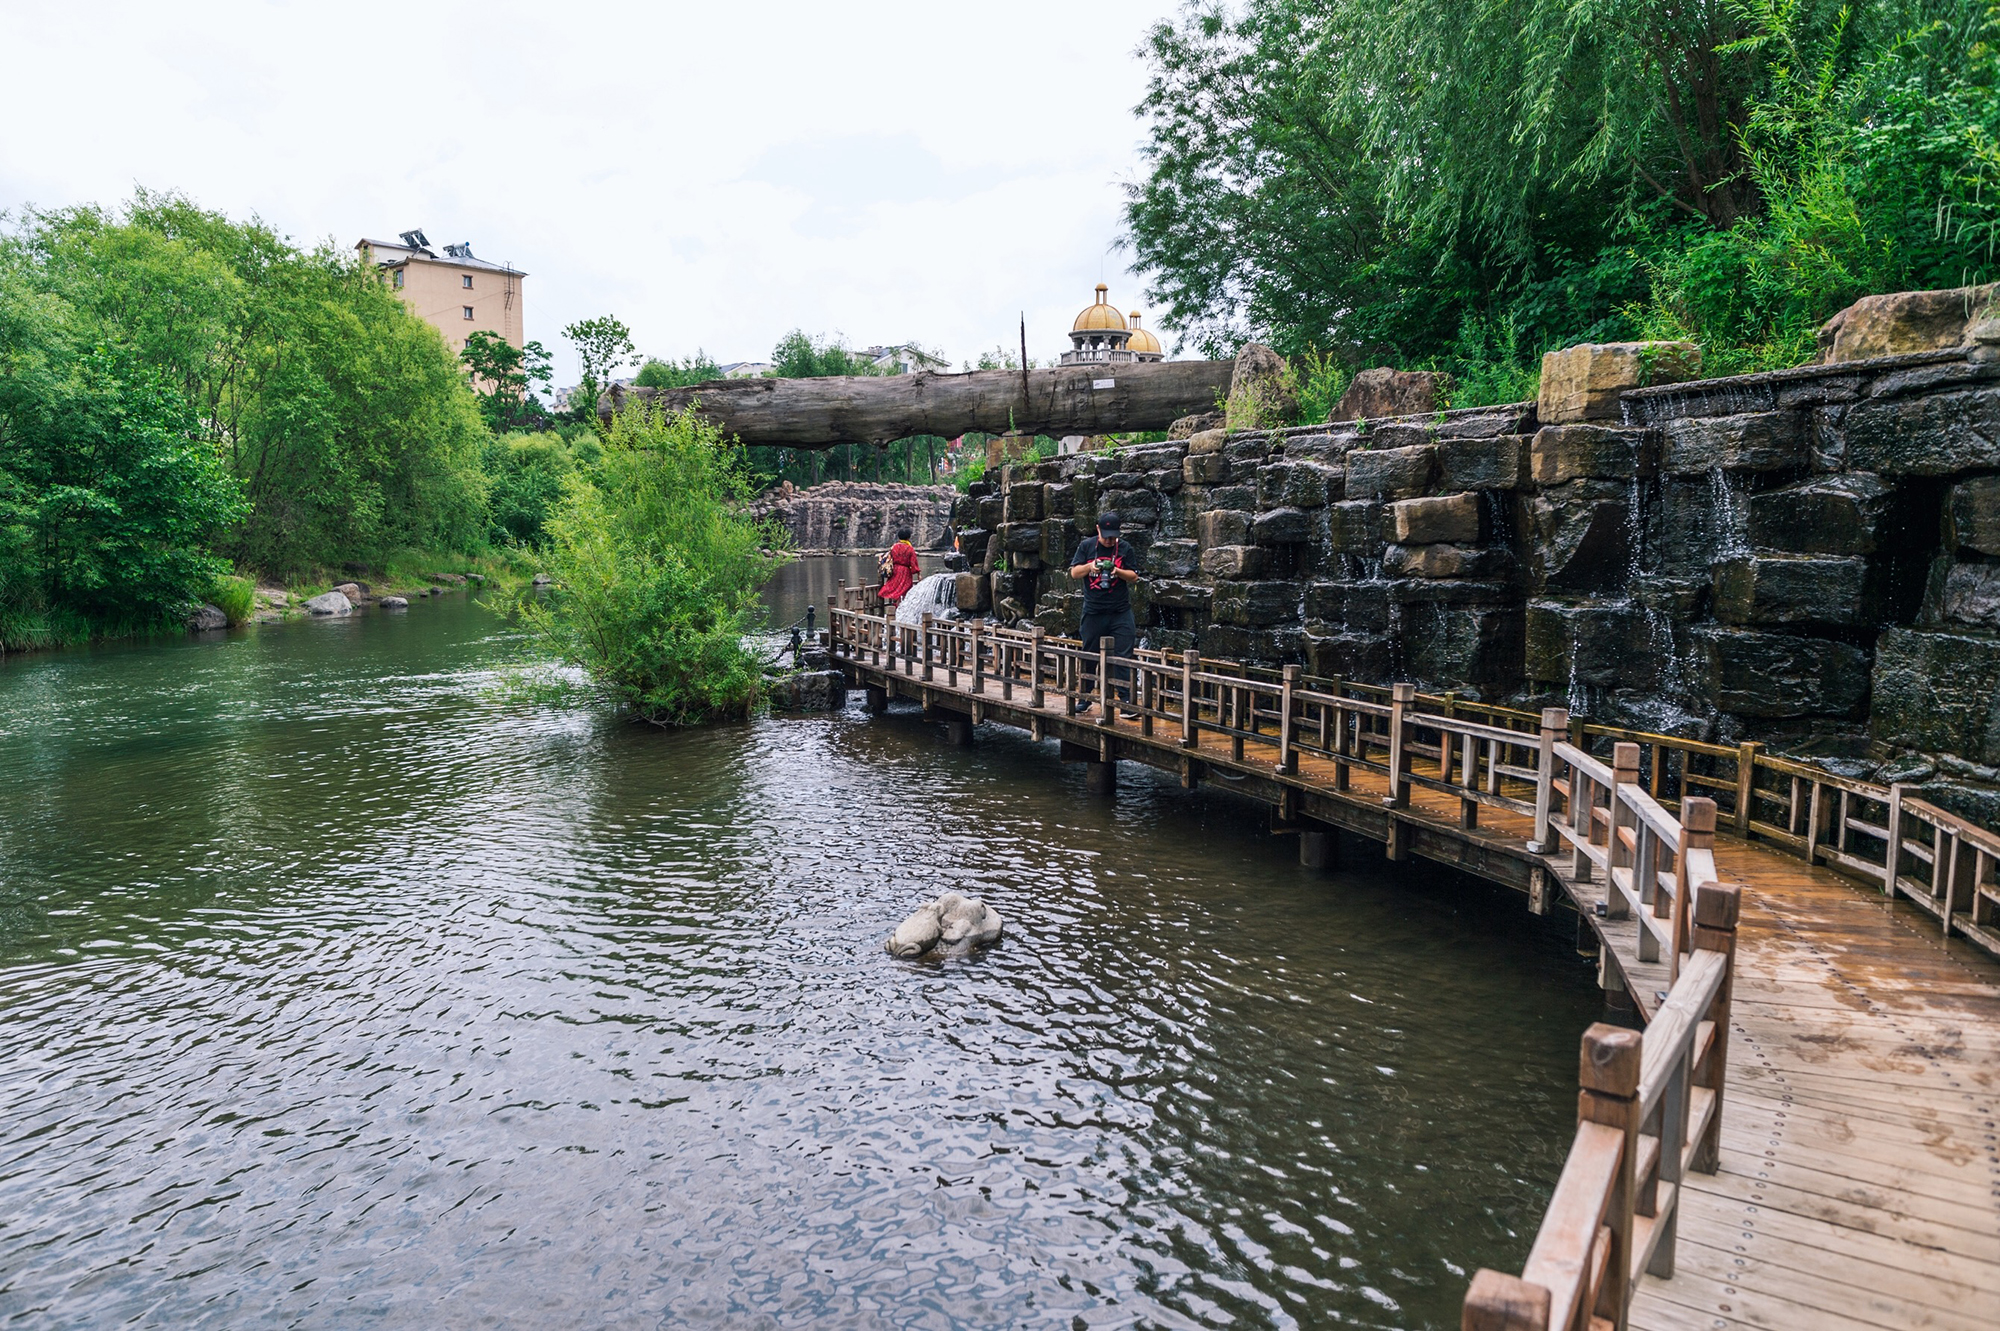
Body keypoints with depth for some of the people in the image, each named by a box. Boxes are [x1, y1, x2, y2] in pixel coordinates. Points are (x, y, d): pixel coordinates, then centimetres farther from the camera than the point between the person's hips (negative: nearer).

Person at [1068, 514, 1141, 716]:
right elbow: (1074, 572, 3)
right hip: (1093, 612, 1)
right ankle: (1085, 698, 23)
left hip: (1120, 612, -1)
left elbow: (1134, 576, 3)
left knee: (1123, 657, -6)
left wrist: (1119, 572, -17)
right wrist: (1089, 567, -16)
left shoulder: (1125, 548, 3)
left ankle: (1127, 701, -5)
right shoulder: (1087, 546, 4)